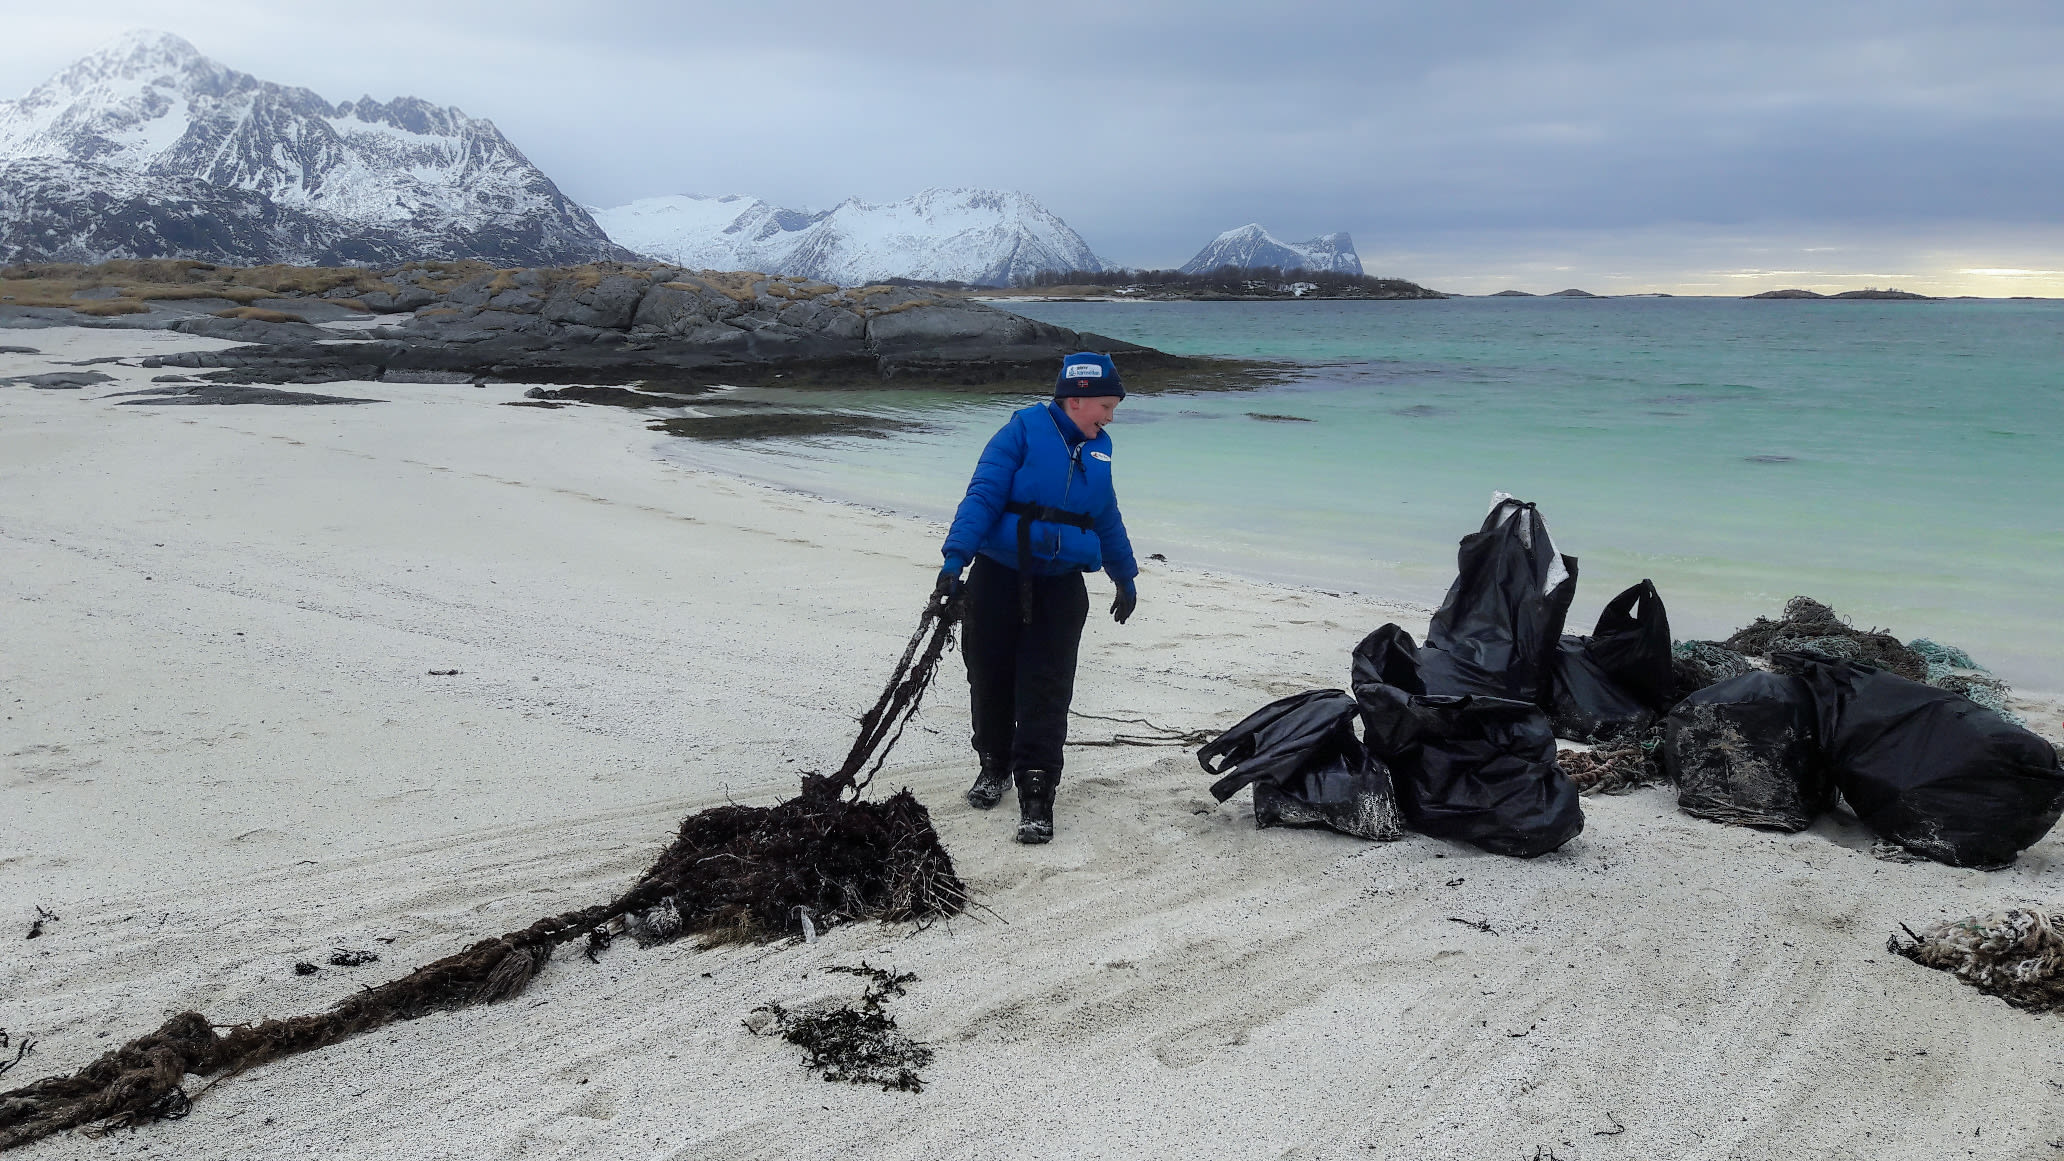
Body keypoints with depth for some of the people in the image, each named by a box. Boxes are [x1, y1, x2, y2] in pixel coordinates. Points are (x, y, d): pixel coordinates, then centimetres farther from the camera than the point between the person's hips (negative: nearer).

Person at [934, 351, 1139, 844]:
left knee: (1046, 690, -6)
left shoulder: (1097, 450, 12)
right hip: (1000, 576, -3)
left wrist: (1125, 577, 32)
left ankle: (1036, 794, -4)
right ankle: (994, 764, 33)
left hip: (1061, 586, 3)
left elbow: (1108, 520, 26)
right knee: (990, 677, 9)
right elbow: (983, 494, -13)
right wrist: (956, 557, -23)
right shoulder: (1024, 431, -6)